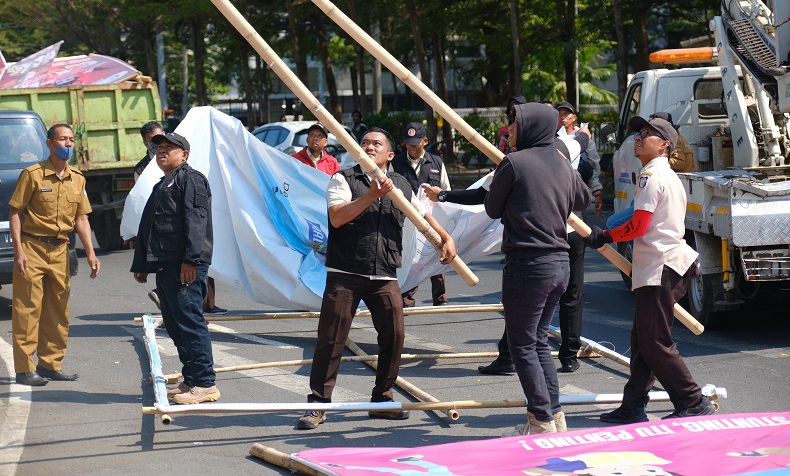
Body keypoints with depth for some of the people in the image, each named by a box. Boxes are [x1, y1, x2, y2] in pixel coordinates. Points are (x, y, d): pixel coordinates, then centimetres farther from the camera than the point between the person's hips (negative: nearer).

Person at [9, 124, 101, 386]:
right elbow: (14, 212, -6)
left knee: (58, 311, 9)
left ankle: (51, 364, 19)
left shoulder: (77, 179, 9)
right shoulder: (33, 174, -7)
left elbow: (81, 218, 13)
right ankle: (25, 369, -2)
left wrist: (90, 253, 5)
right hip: (32, 247, -6)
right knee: (28, 310, -5)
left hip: (60, 251, 6)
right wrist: (18, 250, -15)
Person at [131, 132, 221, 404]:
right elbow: (146, 230, 31)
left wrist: (191, 259, -23)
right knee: (174, 325, 10)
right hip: (164, 267, 10)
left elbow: (196, 220, -15)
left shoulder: (191, 179, -3)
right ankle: (191, 380, 16)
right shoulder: (161, 187, 28)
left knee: (189, 321, -12)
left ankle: (204, 384, -10)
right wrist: (141, 265, 28)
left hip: (185, 267, -10)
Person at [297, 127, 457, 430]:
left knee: (394, 336, 1)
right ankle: (318, 403, 2)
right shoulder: (344, 180, 1)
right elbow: (337, 218, -14)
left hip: (384, 277, 4)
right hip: (345, 273, -4)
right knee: (330, 339, -4)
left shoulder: (401, 186, 14)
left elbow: (423, 215, 29)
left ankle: (382, 398, 17)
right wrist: (372, 195, -18)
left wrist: (446, 239, 18)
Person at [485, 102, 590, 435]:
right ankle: (554, 415, 16)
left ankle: (542, 421, -2)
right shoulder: (562, 164, 9)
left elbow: (493, 209, 1)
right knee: (539, 340, 17)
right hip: (560, 261, 7)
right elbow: (582, 201, 27)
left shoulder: (514, 162, -11)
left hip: (527, 263, -7)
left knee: (522, 345, 0)